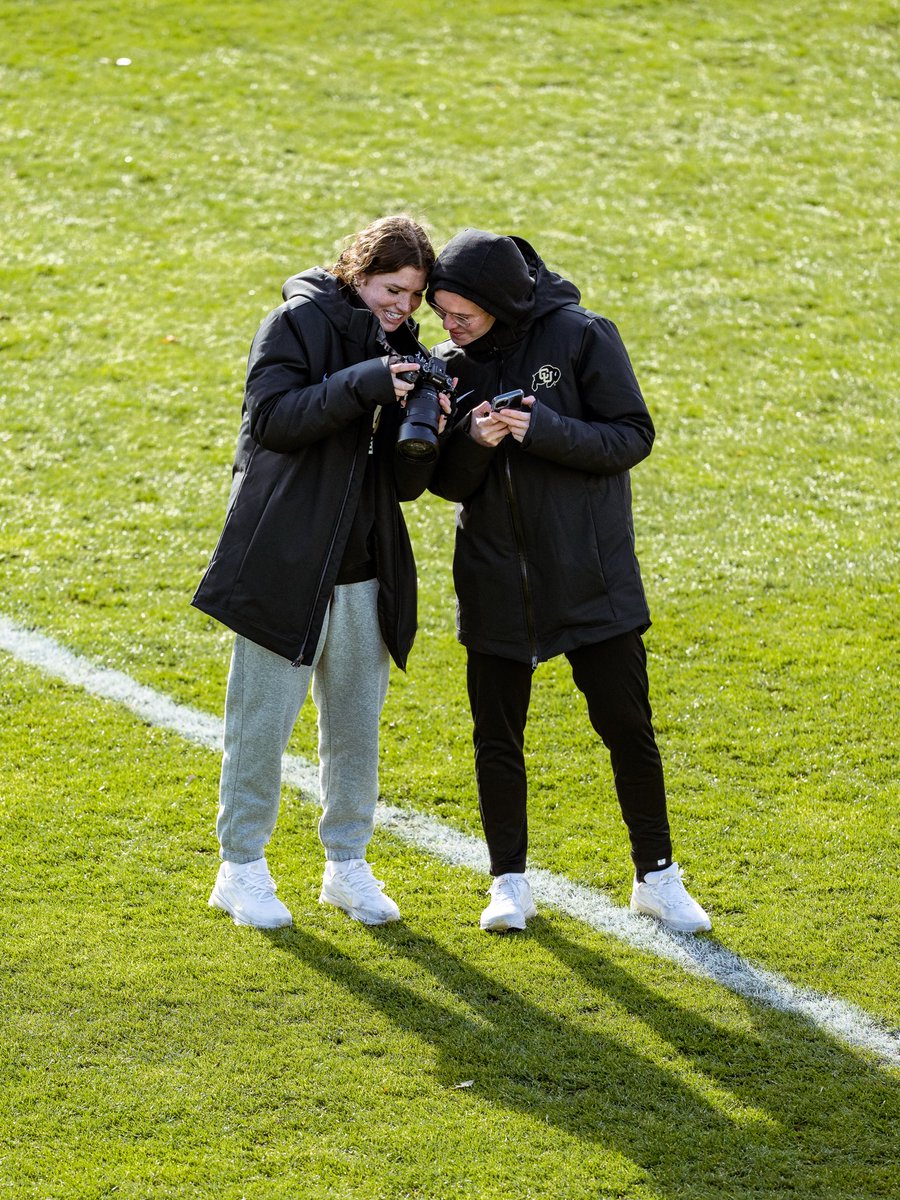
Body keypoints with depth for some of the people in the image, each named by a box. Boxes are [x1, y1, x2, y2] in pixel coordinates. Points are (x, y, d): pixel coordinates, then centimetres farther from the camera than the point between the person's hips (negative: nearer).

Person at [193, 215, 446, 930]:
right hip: (285, 563, -6)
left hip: (364, 571, 6)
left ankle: (348, 862, 24)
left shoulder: (403, 352, 12)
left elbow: (404, 485, 10)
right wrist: (362, 386, -26)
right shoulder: (298, 324, -4)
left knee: (357, 722, 11)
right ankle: (241, 868, 13)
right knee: (262, 719, 1)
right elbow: (272, 417, -19)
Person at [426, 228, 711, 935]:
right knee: (496, 737, 7)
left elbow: (633, 437, -11)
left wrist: (545, 430, -24)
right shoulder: (453, 364, 1)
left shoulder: (582, 337, -10)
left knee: (627, 728, 4)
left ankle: (656, 877, 18)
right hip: (495, 581, 3)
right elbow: (449, 483, 3)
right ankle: (510, 882, 20)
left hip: (590, 574, -3)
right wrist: (473, 444, -19)